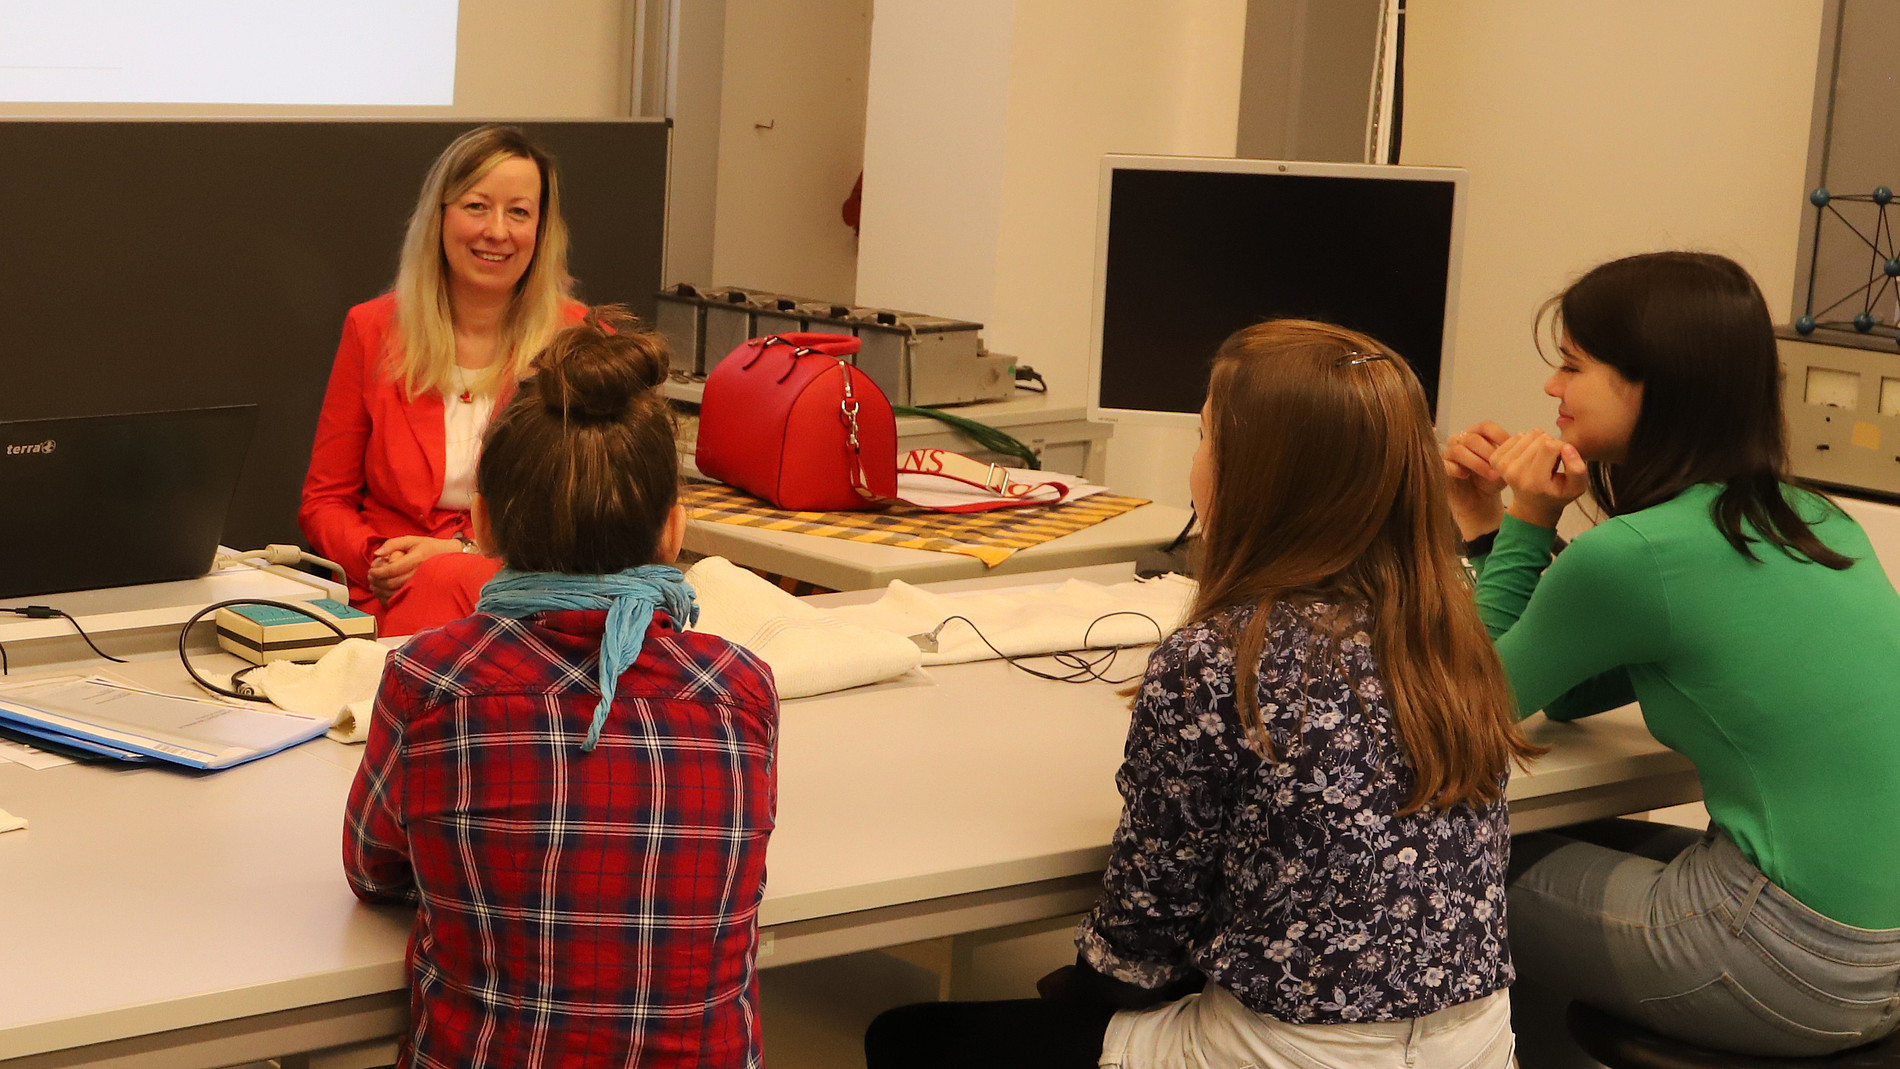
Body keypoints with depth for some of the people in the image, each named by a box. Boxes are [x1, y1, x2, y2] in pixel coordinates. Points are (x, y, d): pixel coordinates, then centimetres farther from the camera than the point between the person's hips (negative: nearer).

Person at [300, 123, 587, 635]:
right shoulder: (372, 330, 8)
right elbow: (323, 501, 12)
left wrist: (461, 552, -14)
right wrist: (376, 561, -11)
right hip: (384, 607, 1)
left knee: (449, 581, -37)